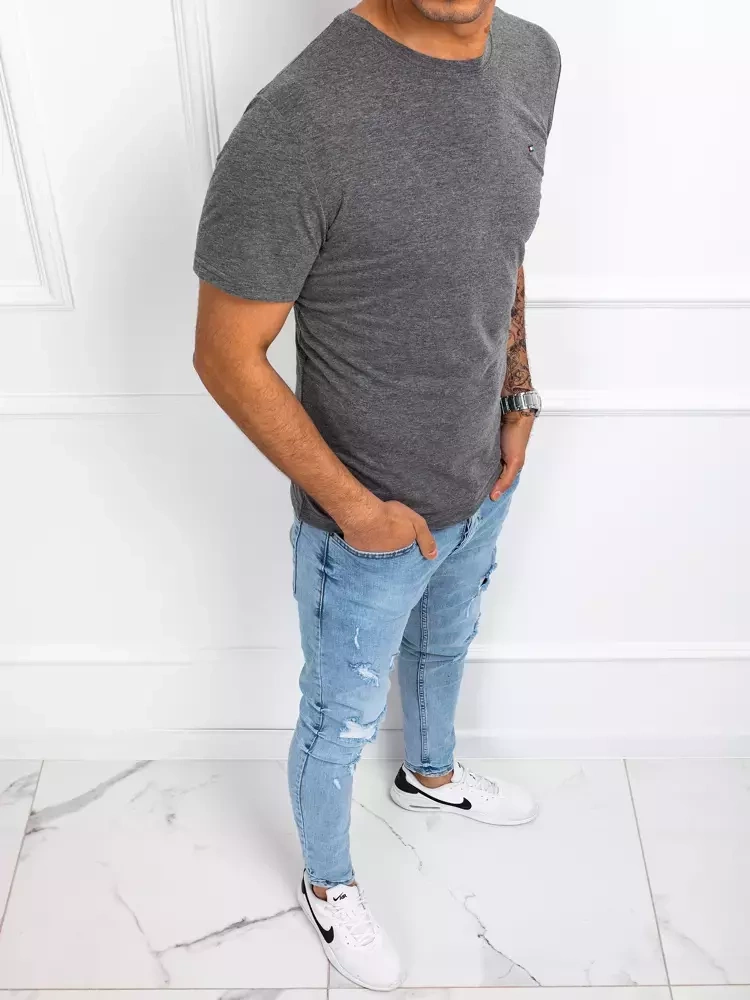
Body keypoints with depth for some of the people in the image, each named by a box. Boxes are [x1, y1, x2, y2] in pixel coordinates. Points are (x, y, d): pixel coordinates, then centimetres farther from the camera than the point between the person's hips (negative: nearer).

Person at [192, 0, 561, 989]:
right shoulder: (298, 126, -30)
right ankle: (328, 885, 48)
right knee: (341, 722, 18)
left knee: (445, 644, 32)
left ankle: (430, 775, 64)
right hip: (368, 520, -6)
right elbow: (227, 358, -21)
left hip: (484, 485, 7)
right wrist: (356, 507, -17)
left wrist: (520, 397, 4)